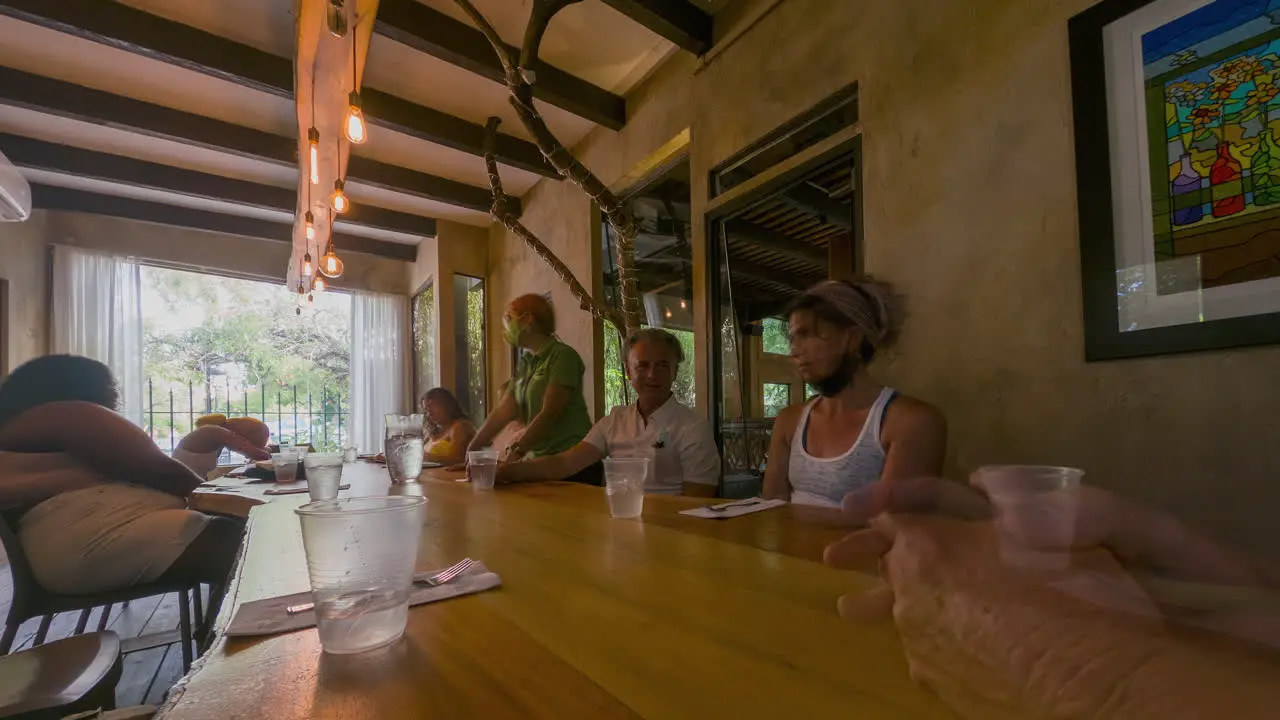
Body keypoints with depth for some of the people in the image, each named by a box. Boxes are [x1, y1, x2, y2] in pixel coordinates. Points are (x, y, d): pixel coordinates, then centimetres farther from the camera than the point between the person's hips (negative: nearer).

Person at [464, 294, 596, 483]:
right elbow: (503, 411, 7)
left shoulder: (562, 355, -11)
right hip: (539, 461, 7)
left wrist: (514, 454, -21)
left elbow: (549, 413, -18)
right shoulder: (524, 364, 12)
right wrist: (470, 452, 2)